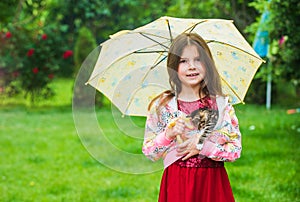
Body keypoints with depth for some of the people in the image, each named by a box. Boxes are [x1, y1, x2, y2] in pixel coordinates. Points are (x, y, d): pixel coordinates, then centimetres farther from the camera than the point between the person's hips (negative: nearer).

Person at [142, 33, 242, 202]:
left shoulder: (221, 104, 0)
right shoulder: (161, 105, -1)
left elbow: (236, 149, -2)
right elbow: (149, 153, 0)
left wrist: (202, 147, -14)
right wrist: (168, 135, -17)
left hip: (213, 184, 1)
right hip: (177, 185, 0)